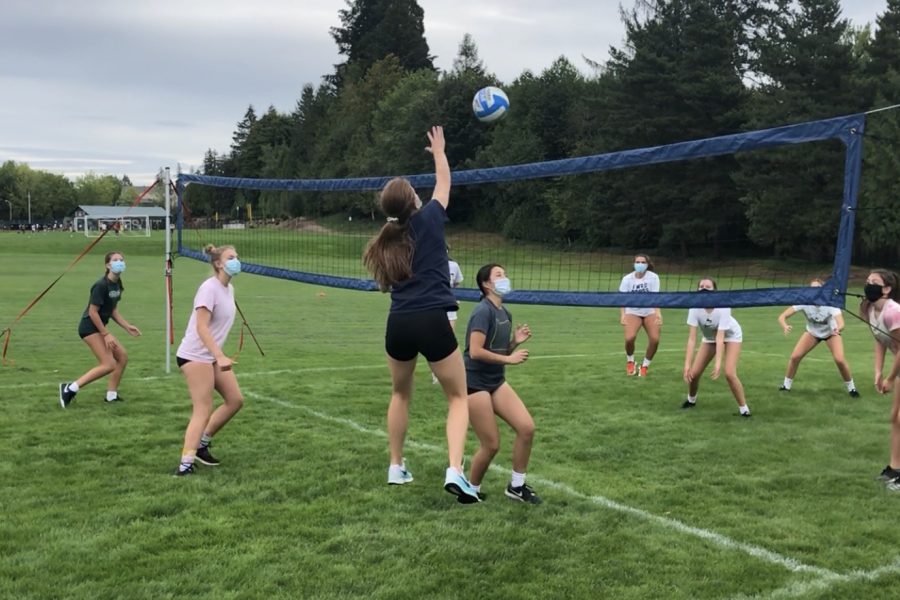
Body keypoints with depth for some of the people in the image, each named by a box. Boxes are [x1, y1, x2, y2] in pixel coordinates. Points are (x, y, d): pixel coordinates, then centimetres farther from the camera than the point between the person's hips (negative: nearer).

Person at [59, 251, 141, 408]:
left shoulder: (117, 285, 7)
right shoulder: (101, 285, -20)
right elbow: (93, 312, -21)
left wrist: (127, 327, 8)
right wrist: (106, 334, -19)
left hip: (100, 327, 9)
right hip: (89, 327, -9)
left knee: (122, 356, 9)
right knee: (109, 364, -15)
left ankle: (111, 395, 18)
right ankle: (70, 388, -9)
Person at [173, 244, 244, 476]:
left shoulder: (229, 289, 9)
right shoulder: (209, 288, -19)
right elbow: (201, 327, -26)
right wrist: (220, 356, -33)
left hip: (212, 355, 9)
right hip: (195, 355, -9)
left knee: (235, 399, 9)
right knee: (203, 411, -10)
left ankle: (201, 444, 20)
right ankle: (185, 464, -8)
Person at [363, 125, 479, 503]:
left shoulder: (388, 240, 12)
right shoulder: (428, 220, 0)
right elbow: (444, 182, 18)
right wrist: (439, 150, 34)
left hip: (399, 324, 4)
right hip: (431, 322, -4)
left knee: (401, 393, 26)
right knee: (458, 397, 7)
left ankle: (396, 467, 29)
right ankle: (455, 470, -11)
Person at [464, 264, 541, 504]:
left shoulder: (504, 313, 9)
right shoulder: (483, 311, -17)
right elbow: (476, 352, -25)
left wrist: (516, 341, -2)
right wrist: (509, 359, -19)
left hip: (497, 381, 8)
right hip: (475, 383, -8)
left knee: (527, 427, -2)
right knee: (491, 445, -4)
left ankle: (517, 485, 14)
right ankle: (471, 490, 19)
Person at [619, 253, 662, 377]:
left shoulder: (653, 277, -11)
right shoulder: (627, 279, -8)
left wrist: (658, 313, -32)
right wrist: (622, 315, -26)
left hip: (650, 312, 0)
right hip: (633, 312, 0)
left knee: (655, 339, -18)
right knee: (629, 338, -24)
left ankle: (645, 365, 8)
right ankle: (630, 361, 9)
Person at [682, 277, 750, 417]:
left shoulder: (723, 307, -36)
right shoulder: (695, 308, -29)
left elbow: (720, 337, -40)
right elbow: (691, 338, -31)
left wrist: (718, 363, -49)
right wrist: (687, 364, -39)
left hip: (731, 335, -3)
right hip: (709, 338, 3)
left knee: (729, 373, -22)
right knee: (693, 373, -2)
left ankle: (743, 408, -4)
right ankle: (691, 400, 30)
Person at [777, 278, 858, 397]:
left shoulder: (830, 303, -35)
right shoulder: (804, 302, -31)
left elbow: (841, 323, -48)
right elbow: (782, 317, -37)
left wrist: (838, 329, -71)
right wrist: (785, 327, -59)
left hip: (830, 333, -1)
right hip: (812, 332, 2)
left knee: (839, 359, -20)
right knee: (795, 356, -13)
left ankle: (851, 387, 5)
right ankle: (786, 385, 8)